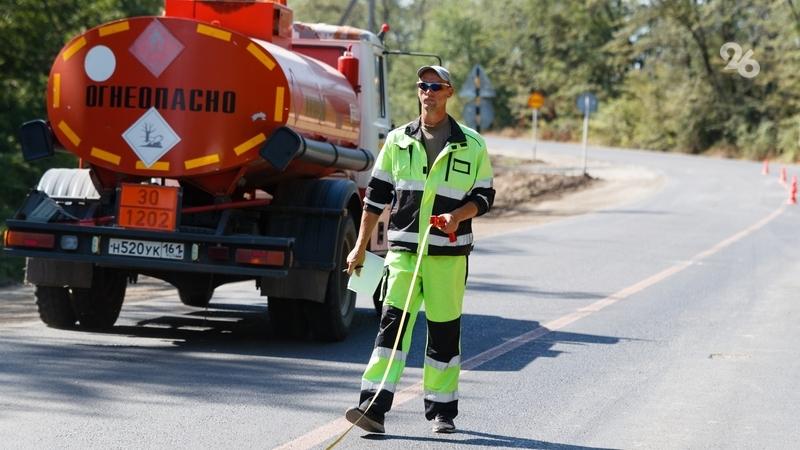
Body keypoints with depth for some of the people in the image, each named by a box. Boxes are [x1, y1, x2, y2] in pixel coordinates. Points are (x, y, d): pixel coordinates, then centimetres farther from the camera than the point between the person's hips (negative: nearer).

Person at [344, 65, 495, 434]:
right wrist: (360, 246, 10)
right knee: (393, 323, -10)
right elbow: (376, 196, 12)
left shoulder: (472, 145, 5)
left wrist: (458, 215, -13)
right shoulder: (398, 140, 9)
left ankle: (442, 411, 15)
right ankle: (373, 407, -15)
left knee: (444, 330, 4)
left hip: (448, 252, -1)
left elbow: (484, 196, 8)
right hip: (403, 248, 1)